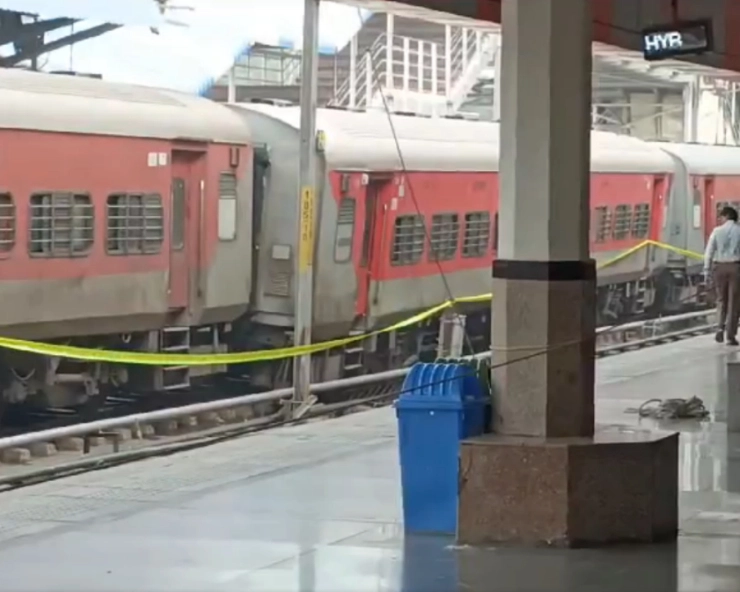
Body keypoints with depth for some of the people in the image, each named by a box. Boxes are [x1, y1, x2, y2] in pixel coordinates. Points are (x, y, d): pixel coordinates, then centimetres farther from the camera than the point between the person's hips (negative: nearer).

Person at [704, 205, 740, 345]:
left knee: (722, 300, 17)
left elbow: (709, 253, -2)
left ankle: (721, 327, 2)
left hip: (719, 267, 1)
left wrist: (707, 271, 3)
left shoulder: (717, 231, 1)